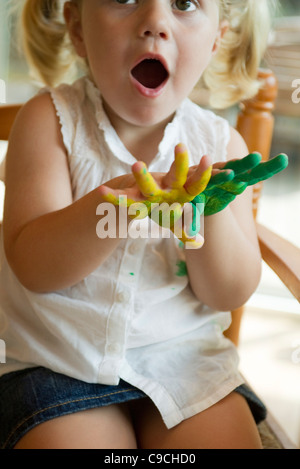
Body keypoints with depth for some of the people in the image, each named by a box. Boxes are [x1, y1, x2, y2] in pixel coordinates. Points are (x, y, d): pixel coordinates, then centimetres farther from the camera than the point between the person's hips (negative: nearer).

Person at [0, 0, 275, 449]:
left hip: (184, 356, 3)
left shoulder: (220, 144, -3)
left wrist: (209, 213, -27)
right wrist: (109, 209, -36)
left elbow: (229, 293, -5)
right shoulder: (50, 119, -9)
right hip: (59, 359, -2)